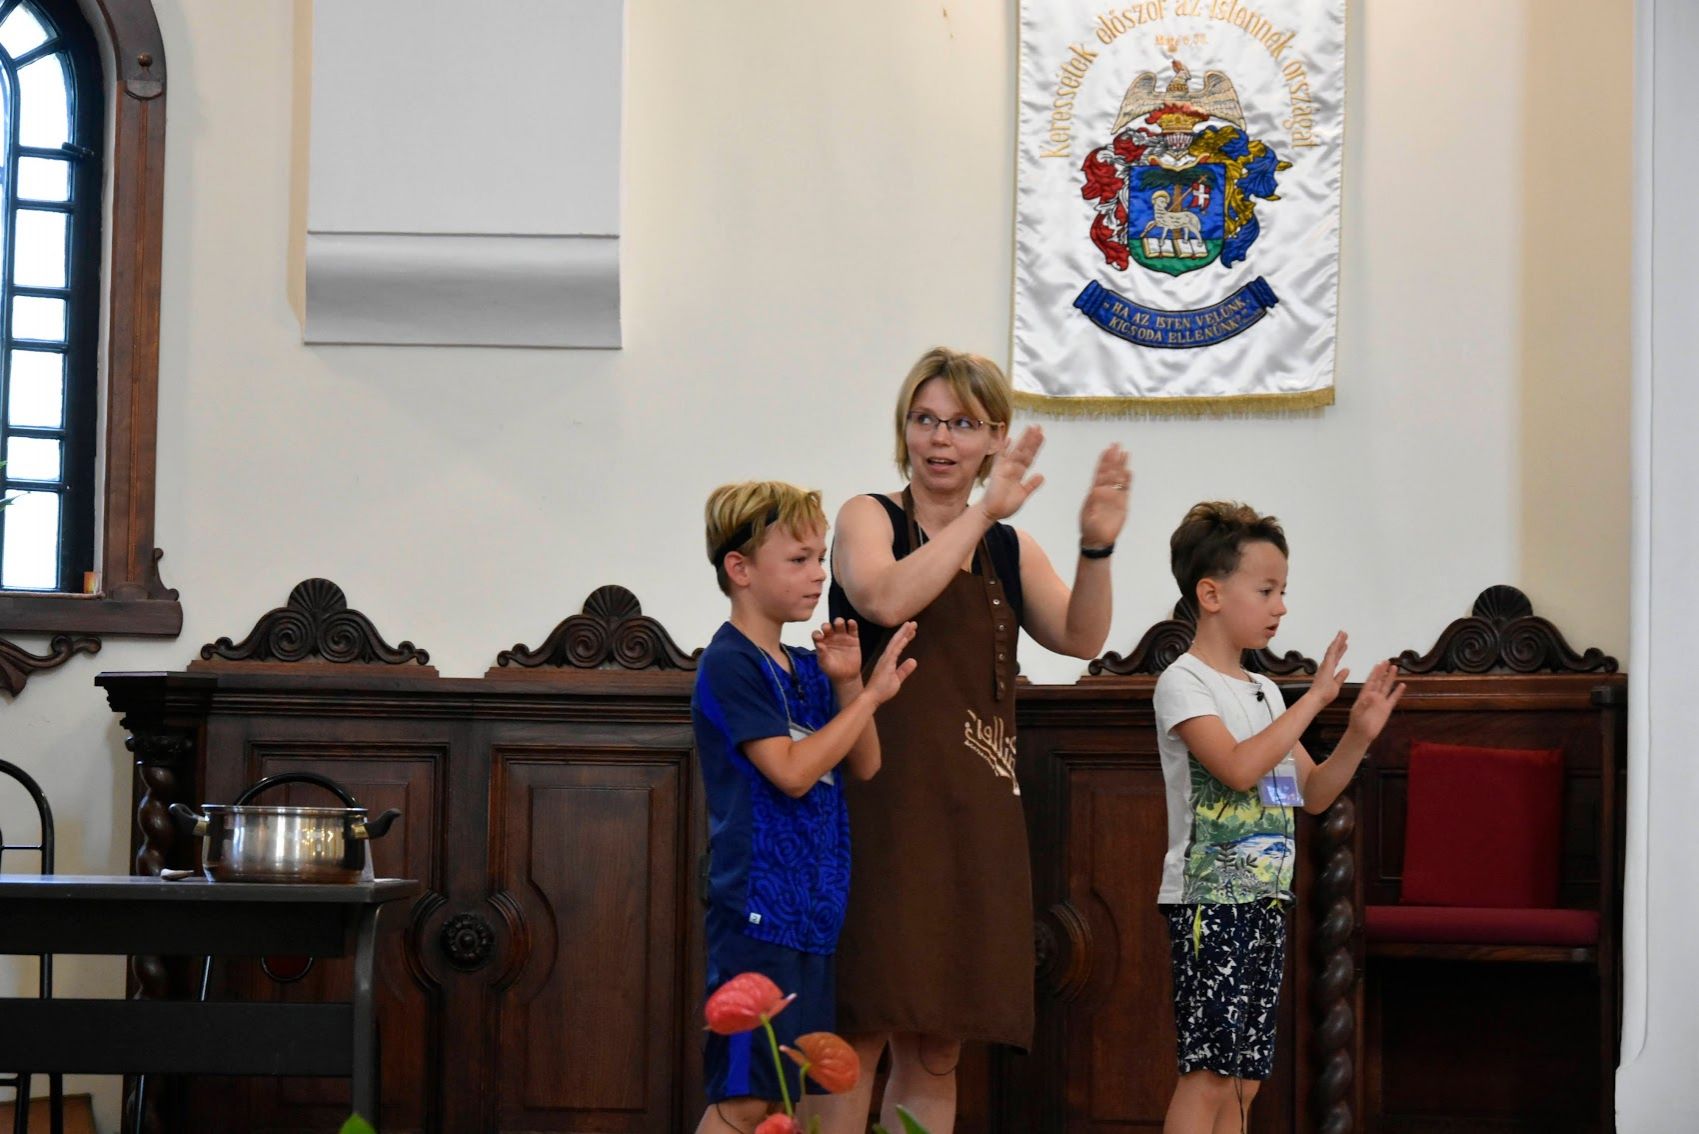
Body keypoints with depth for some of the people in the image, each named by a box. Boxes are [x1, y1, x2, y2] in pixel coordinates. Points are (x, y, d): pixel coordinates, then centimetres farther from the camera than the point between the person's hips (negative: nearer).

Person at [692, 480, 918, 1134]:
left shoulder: (804, 670, 15)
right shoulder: (729, 664, -10)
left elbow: (862, 767, 13)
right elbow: (791, 771, -17)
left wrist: (846, 684, -1)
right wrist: (870, 695, -13)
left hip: (811, 910, 9)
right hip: (758, 906, -9)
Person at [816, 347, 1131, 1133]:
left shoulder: (1010, 552, 15)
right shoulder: (869, 519, 3)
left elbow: (1080, 638, -1)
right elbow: (886, 599, -19)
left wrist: (1096, 547, -17)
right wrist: (980, 514, -22)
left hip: (974, 814, 5)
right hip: (881, 802, -5)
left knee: (937, 1050, 8)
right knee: (857, 1031, -7)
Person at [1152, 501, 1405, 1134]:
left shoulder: (1263, 692, 17)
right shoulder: (1183, 683, -8)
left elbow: (1312, 794, 18)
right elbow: (1239, 768, -23)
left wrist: (1359, 734, 2)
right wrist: (1314, 698, -18)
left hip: (1266, 899, 8)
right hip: (1208, 899, -8)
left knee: (1244, 1078, 7)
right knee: (1209, 1070, -12)